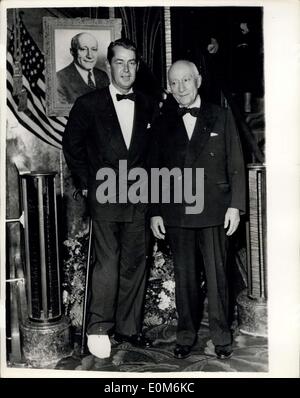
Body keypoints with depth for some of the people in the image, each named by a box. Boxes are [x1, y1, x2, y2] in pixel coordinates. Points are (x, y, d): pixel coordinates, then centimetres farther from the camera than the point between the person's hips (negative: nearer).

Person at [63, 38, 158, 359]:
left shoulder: (148, 106, 8)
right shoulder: (88, 104, -1)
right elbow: (71, 145, 7)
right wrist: (87, 182, 2)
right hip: (104, 197, -3)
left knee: (135, 264, 8)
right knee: (107, 263, -7)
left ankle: (128, 327, 22)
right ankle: (98, 329, 11)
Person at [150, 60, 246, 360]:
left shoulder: (221, 117, 5)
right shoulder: (163, 123, 8)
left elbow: (235, 165, 3)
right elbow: (154, 171, 8)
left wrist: (235, 205, -4)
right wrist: (154, 212, 4)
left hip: (213, 210, -1)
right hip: (175, 212, 1)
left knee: (216, 274, 5)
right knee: (184, 275, 9)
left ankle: (221, 335, 21)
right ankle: (185, 335, 24)